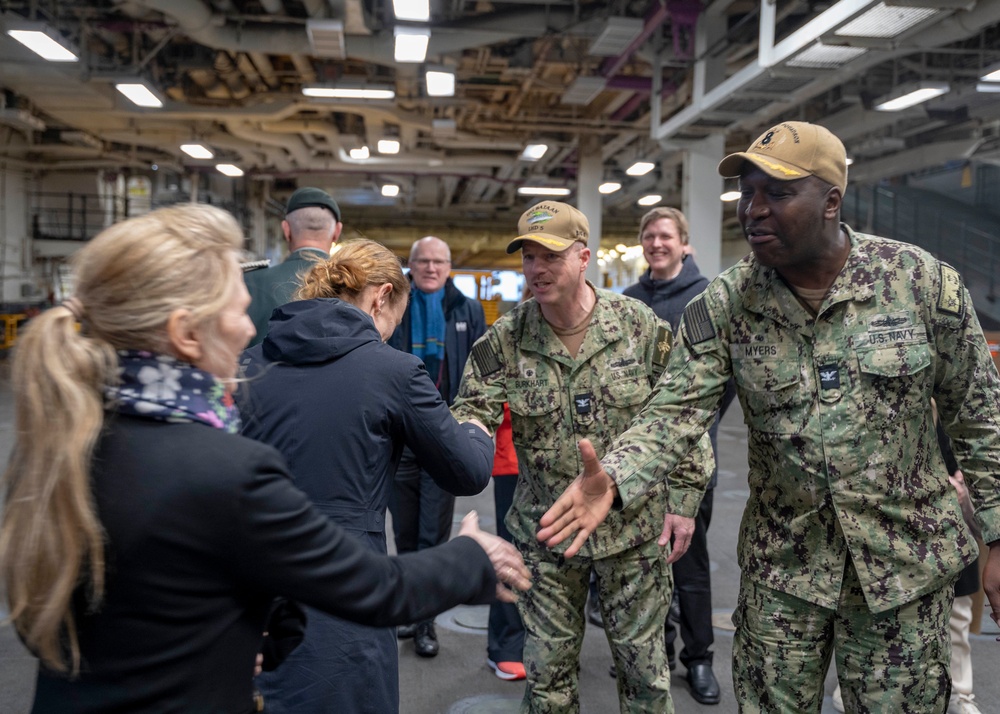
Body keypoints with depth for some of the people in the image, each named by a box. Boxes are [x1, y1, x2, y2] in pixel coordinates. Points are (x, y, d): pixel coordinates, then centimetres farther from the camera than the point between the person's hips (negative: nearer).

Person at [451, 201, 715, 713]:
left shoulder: (641, 325, -8)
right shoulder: (504, 340, -7)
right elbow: (470, 413, -8)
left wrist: (683, 499, -4)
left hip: (635, 527, -1)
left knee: (643, 665, 13)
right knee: (547, 670, 14)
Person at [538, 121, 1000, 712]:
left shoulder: (924, 280, -10)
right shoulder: (724, 303, -8)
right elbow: (677, 412, -14)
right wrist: (613, 478, -33)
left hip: (905, 564, -1)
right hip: (782, 565, 1)